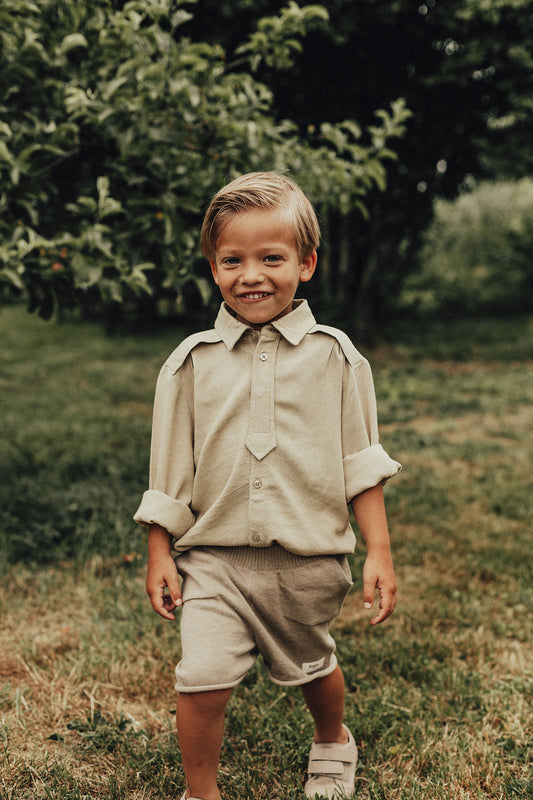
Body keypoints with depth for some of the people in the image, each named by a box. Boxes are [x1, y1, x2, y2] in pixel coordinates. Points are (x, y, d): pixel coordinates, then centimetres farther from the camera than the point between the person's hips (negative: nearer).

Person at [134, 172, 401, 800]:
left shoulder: (334, 357, -4)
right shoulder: (192, 362, -3)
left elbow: (362, 463, 0)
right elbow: (169, 469, 4)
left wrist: (379, 550, -3)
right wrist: (158, 553, 4)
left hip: (309, 560, 0)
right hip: (214, 558, 0)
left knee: (313, 666, 20)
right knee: (201, 680, -11)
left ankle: (333, 743, 53)